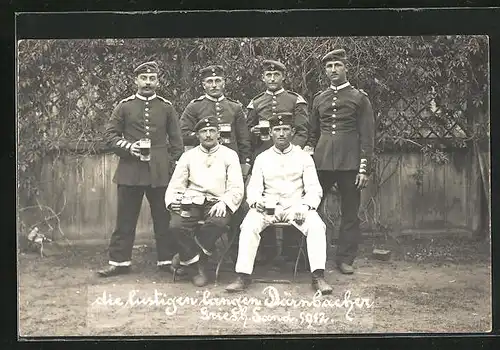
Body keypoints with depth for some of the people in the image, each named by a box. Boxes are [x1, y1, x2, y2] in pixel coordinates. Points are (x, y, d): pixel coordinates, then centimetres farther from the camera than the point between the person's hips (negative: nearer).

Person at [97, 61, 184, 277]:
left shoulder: (166, 107, 9)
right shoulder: (124, 106, 7)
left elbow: (176, 141, 11)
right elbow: (110, 134, 6)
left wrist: (172, 163, 3)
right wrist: (128, 147, -10)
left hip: (160, 172, 0)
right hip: (130, 171, 0)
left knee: (164, 219, 5)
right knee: (125, 219, 3)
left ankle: (167, 260, 15)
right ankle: (119, 261, 11)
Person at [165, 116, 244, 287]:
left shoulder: (229, 155, 9)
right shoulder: (188, 156, 16)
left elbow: (236, 188, 2)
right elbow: (176, 185, 12)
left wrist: (224, 202, -18)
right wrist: (172, 201, -10)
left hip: (217, 202, -1)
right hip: (192, 201, 2)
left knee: (219, 222, -35)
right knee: (176, 225, -29)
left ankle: (186, 255, -12)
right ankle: (200, 265, -8)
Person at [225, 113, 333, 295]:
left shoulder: (304, 157, 9)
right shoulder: (262, 158, 12)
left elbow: (314, 189, 3)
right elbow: (253, 188, 7)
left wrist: (305, 206, -17)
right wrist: (256, 202, -17)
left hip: (296, 206, -1)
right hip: (268, 206, 1)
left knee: (316, 225, -30)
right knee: (249, 225, -29)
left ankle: (318, 276, -30)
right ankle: (243, 276, -26)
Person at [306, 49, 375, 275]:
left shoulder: (360, 98, 5)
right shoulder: (319, 99, 16)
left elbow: (367, 136, 0)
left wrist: (364, 169, -7)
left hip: (349, 163, -3)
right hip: (321, 162, 3)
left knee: (350, 213, 2)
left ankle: (345, 258, 10)